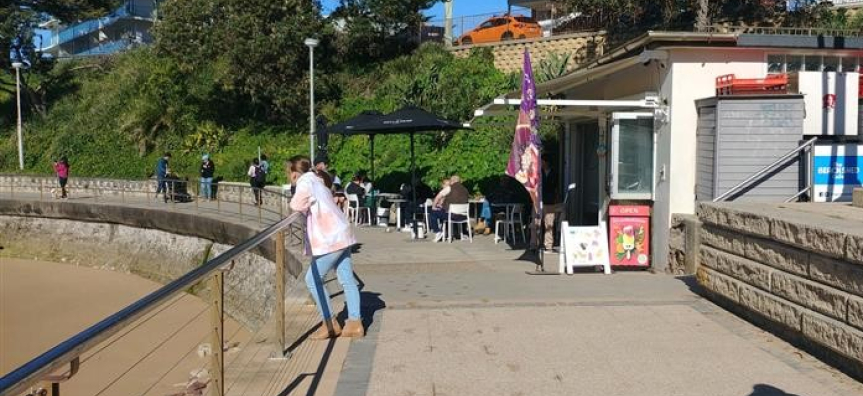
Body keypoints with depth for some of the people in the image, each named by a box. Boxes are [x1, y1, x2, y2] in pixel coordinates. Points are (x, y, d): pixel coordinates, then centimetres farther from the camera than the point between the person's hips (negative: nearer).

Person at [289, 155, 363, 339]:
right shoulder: (316, 181, 17)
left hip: (331, 240, -9)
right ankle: (355, 323, 10)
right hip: (341, 235, 9)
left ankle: (330, 324, 4)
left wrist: (293, 202, -1)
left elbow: (296, 206, -20)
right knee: (347, 280, 8)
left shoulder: (305, 183, -10)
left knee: (313, 280, 0)